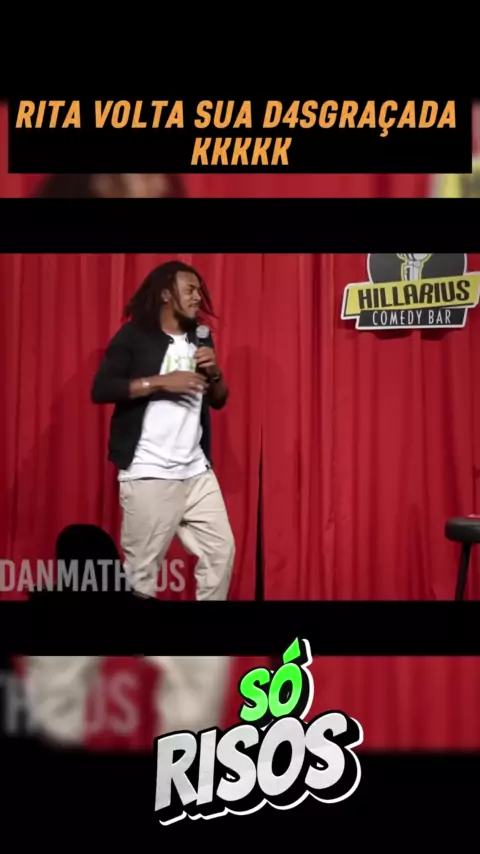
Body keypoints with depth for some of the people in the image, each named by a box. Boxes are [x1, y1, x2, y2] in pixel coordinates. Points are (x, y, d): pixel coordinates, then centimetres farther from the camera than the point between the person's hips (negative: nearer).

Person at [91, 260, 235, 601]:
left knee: (221, 551, 4)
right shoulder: (134, 336, -4)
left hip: (198, 471, 6)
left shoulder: (200, 339, 14)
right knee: (142, 565, -2)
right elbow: (101, 389, -14)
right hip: (148, 473, -6)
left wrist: (214, 372, -2)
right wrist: (162, 382, -17)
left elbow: (218, 400, 19)